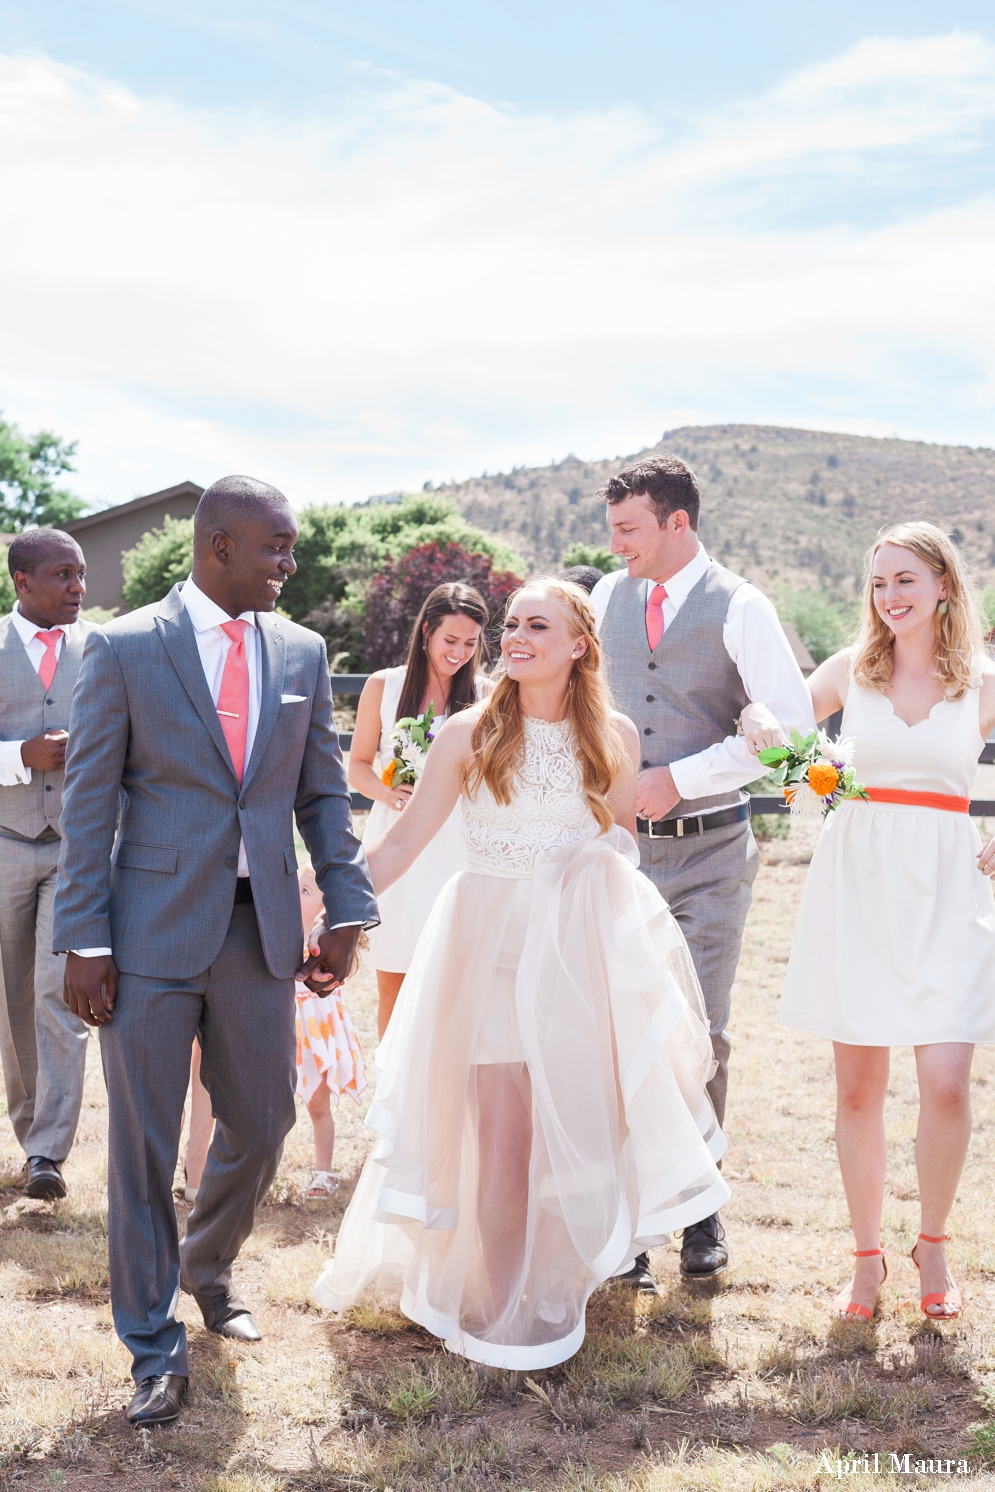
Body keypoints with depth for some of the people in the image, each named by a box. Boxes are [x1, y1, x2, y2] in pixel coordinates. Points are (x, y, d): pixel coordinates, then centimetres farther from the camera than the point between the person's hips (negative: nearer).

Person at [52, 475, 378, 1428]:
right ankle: (155, 1347, 18)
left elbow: (323, 791, 11)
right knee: (143, 1144, 2)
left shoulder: (301, 652, 8)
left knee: (262, 1124, 12)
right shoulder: (124, 648, -5)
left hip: (261, 929, 4)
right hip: (152, 930, -4)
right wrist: (84, 940, -10)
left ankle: (207, 1267, 41)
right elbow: (88, 801, -5)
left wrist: (347, 908, 3)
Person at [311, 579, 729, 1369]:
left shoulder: (613, 736, 5)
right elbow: (403, 841, 0)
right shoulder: (469, 734, -1)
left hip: (583, 947, 2)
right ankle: (498, 1307, 13)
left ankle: (555, 1288, 24)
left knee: (576, 1122, 3)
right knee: (500, 1131, -3)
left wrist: (612, 849, -2)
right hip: (492, 940, -2)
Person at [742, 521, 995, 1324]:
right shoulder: (852, 669, 6)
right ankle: (868, 1255, 21)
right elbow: (771, 725, 12)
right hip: (856, 880, 1)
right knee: (857, 1087, 5)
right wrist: (760, 721, -11)